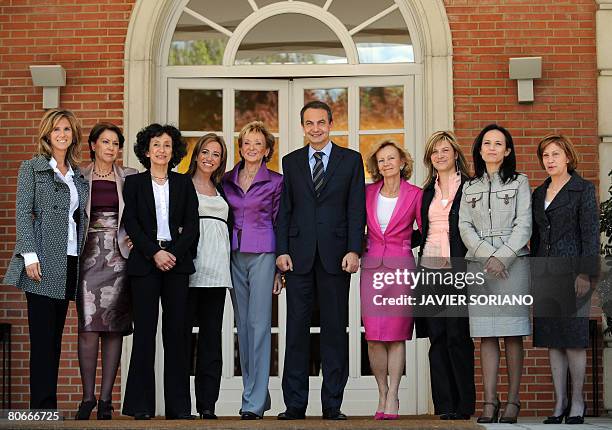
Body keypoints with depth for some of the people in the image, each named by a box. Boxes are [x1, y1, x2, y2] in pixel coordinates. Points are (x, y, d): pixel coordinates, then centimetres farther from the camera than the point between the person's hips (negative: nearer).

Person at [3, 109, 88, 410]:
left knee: (55, 336, 7)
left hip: (70, 262, 6)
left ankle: (49, 405, 11)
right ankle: (42, 406, -5)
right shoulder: (32, 168, 3)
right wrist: (30, 255, -15)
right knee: (42, 337, -7)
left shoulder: (78, 176, 18)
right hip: (43, 261, -5)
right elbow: (23, 213, -5)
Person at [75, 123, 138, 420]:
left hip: (119, 256, 1)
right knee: (88, 326, -8)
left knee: (114, 327, 0)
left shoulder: (130, 177, 9)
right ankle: (88, 397, -1)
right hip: (89, 255, -1)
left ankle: (106, 399, 4)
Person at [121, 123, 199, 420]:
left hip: (177, 261, 2)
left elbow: (192, 225, 7)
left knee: (177, 331, -1)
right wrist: (154, 253, -10)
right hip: (144, 262, -1)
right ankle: (141, 405, 1)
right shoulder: (134, 183, 9)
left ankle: (178, 405, 2)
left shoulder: (184, 184, 14)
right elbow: (131, 224, 1)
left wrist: (174, 253, -8)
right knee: (145, 330, -4)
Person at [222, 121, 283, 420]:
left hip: (262, 254, -4)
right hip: (234, 255, 5)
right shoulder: (227, 180, 11)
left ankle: (254, 402, -9)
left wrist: (279, 268, -3)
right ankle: (254, 393, 17)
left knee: (259, 324, -9)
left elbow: (280, 224, 1)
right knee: (242, 324, 8)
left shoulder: (275, 182, 0)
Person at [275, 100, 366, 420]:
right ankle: (295, 404, 7)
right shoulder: (291, 162, 12)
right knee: (296, 328, 2)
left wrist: (353, 250, -8)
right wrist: (281, 250, -2)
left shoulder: (351, 160, 7)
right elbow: (284, 210, 9)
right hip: (299, 255, 1)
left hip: (335, 255, -1)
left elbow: (356, 209, 2)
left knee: (335, 329, 2)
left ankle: (332, 405, 7)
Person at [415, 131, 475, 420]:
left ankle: (464, 406, 2)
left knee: (458, 337, -5)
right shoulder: (427, 192, 17)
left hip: (457, 270, -5)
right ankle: (444, 405, 8)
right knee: (437, 338, 4)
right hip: (430, 268, 5)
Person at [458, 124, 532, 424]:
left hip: (513, 262, -2)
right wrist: (488, 256, -10)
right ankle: (489, 402, -2)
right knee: (486, 335, -1)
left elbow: (524, 225, -1)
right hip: (478, 264, 2)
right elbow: (465, 227, 6)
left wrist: (503, 257, -12)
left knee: (512, 334, -3)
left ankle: (512, 401, 0)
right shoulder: (470, 187, 16)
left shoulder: (519, 182, 8)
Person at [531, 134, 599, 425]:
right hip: (545, 274, 6)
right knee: (551, 339, 5)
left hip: (572, 271, -6)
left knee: (573, 337, -4)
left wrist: (585, 273, -14)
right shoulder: (539, 193, 16)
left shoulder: (583, 190, -1)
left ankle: (577, 402, 5)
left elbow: (591, 234, -7)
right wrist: (533, 275, 13)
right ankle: (560, 402, 10)